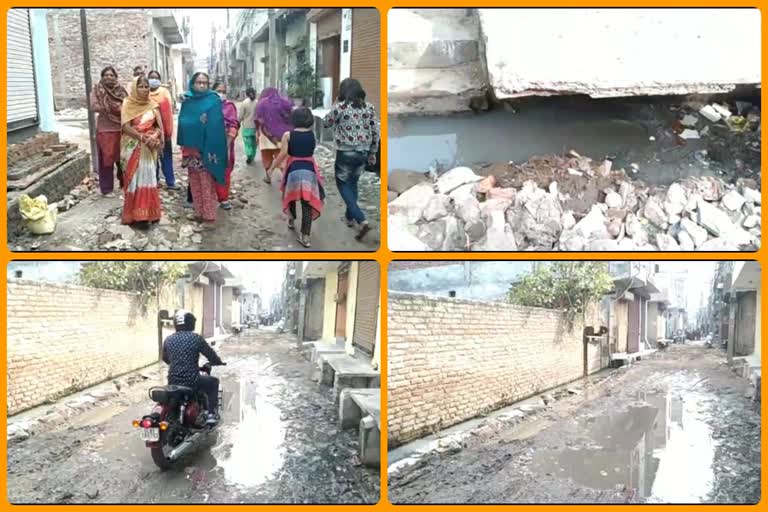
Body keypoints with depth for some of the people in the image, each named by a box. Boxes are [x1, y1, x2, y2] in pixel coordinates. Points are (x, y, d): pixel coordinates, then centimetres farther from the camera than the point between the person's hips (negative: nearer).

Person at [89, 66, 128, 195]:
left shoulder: (121, 90, 8)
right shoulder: (97, 91, 0)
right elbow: (94, 107, -13)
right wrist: (117, 107, -15)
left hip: (121, 129, 2)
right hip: (105, 129, -2)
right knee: (106, 158, 1)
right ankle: (107, 188, 8)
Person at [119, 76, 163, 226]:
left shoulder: (152, 104, 5)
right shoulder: (128, 104, -3)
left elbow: (160, 126, 2)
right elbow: (126, 127, -12)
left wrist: (154, 137, -18)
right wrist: (143, 138, -22)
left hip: (149, 147, 2)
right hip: (133, 147, -2)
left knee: (148, 178, 2)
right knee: (135, 179, -2)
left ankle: (149, 212, 9)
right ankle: (137, 214, 1)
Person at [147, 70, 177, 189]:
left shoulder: (165, 92, 1)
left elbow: (169, 112, -2)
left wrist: (169, 131, -6)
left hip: (163, 130, 0)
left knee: (166, 157, 4)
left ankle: (170, 182, 6)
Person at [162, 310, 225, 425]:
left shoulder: (168, 340, 5)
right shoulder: (196, 338, -8)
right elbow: (211, 355, -1)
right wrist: (218, 362, 21)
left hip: (173, 382, 5)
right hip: (191, 381, -5)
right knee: (213, 382, 22)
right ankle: (211, 414, 13)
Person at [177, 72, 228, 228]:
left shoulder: (213, 100, -9)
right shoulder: (187, 100, 9)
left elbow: (215, 127, -15)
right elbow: (183, 123, 13)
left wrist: (210, 151, -20)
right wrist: (183, 145, 8)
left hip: (206, 149, -6)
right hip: (190, 148, 6)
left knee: (206, 184, -4)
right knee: (194, 183, 12)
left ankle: (209, 216, 1)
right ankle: (200, 212, 22)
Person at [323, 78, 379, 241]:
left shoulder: (340, 107, -13)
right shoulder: (369, 107, 1)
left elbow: (326, 123, 3)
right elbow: (375, 131, 5)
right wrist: (373, 152, 15)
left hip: (346, 153, -5)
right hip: (363, 152, 5)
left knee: (343, 184, 7)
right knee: (353, 183, 22)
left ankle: (362, 221, -7)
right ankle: (350, 217, 32)